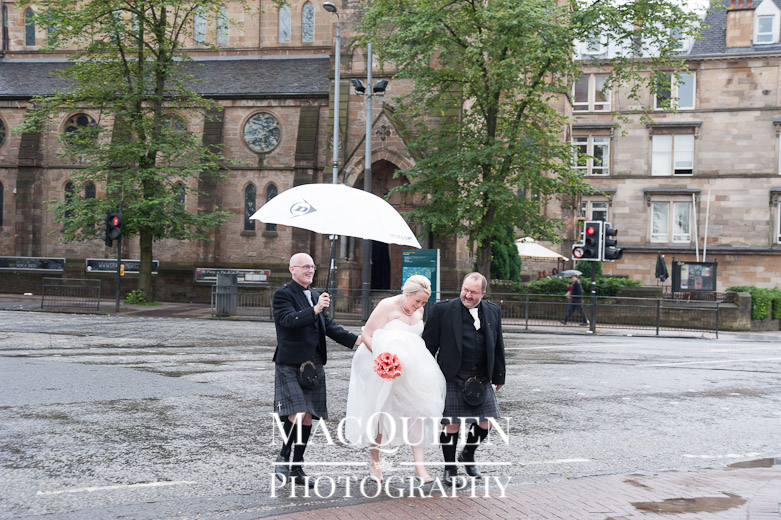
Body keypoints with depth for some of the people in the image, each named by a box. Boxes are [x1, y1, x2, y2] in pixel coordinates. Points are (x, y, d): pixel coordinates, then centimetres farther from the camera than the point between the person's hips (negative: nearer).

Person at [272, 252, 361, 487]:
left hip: (314, 365, 7)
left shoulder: (314, 295, 17)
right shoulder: (283, 294, -7)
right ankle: (283, 457, 9)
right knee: (297, 414, -15)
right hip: (290, 364, -7)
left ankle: (297, 467, 19)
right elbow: (289, 320, -23)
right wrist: (314, 310, -35)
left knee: (308, 417, 9)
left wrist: (355, 339, 6)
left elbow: (328, 325, 17)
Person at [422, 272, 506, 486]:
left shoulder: (493, 311, 7)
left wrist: (499, 376, 16)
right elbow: (429, 343, -2)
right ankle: (450, 469, 16)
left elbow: (497, 345, 15)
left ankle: (468, 455, 33)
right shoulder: (443, 310, -5)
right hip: (453, 378, -4)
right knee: (452, 423, -3)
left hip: (481, 378, 4)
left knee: (485, 421, 5)